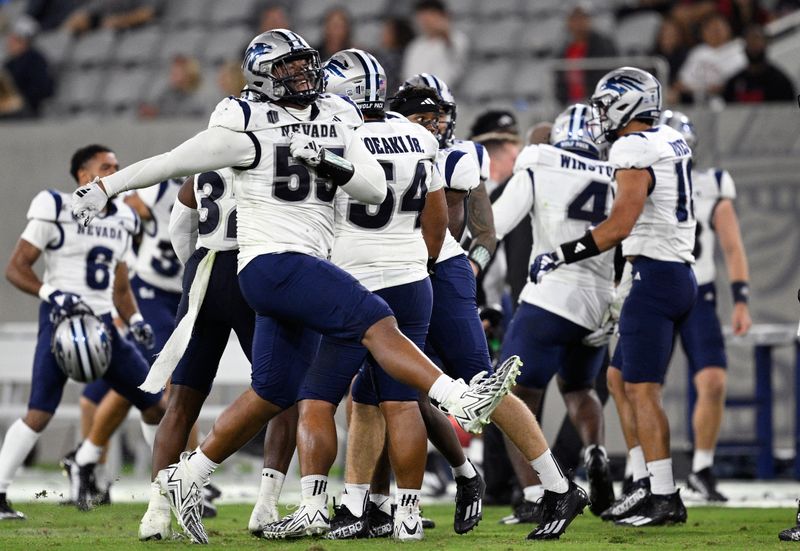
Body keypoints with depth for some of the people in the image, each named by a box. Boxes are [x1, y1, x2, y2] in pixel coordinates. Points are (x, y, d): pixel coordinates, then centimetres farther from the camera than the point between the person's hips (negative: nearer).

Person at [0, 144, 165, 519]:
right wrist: (53, 295, -22)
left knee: (155, 404, 6)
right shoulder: (57, 211, -7)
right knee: (39, 413, -17)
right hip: (63, 320, -7)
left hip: (103, 323, 7)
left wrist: (134, 319, 7)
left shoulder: (122, 220, 15)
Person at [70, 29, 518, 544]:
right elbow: (176, 161, 3)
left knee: (273, 395, 12)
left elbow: (377, 188, 8)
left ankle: (186, 477, 23)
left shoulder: (336, 121, 14)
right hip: (272, 264, -8)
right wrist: (104, 188, 7)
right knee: (377, 323, -21)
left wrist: (330, 163, -10)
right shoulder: (250, 126, -5)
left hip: (305, 270, 8)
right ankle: (463, 401, -29)